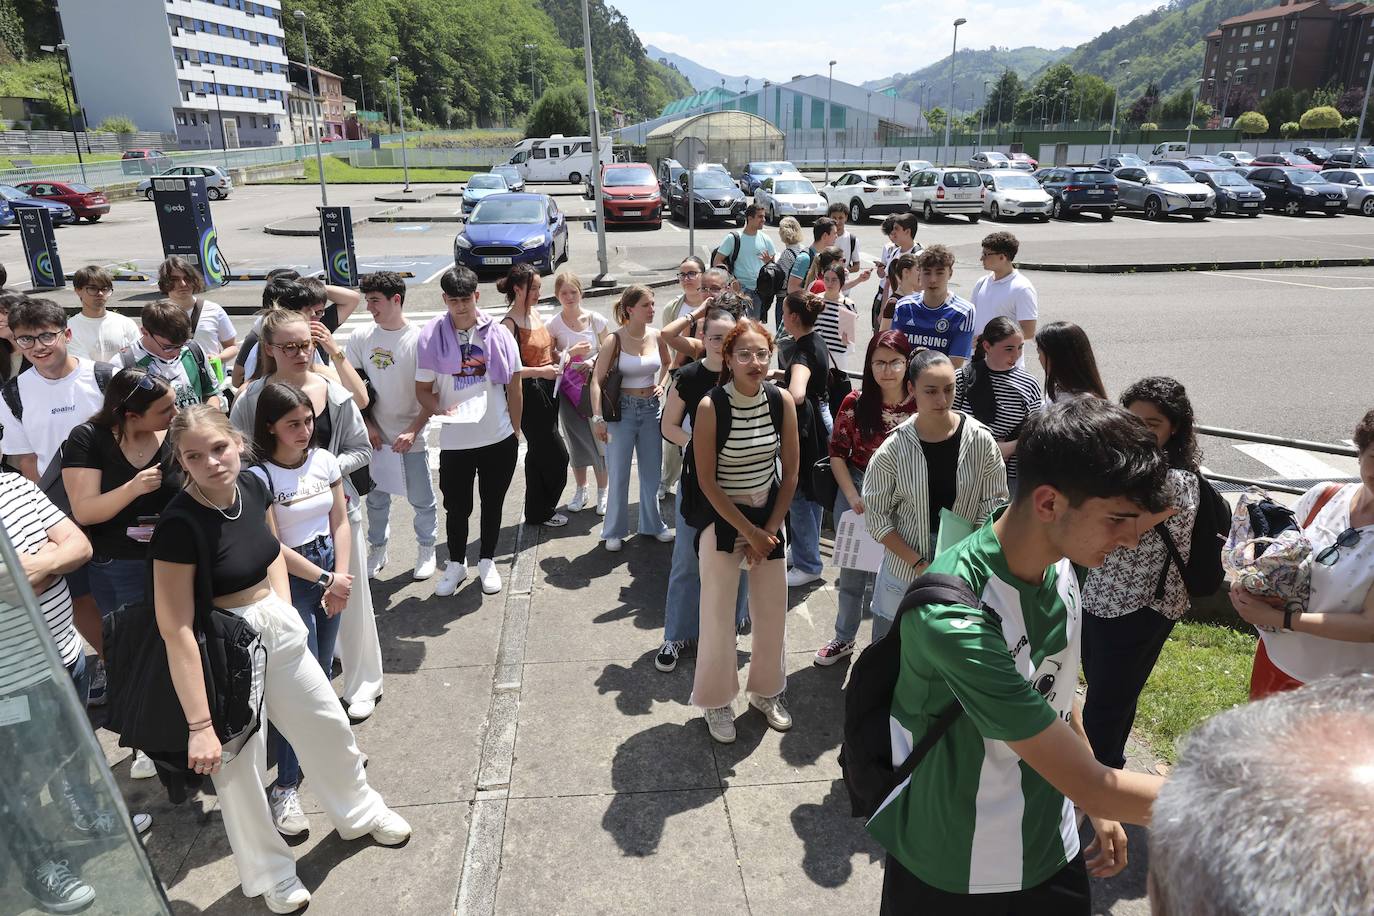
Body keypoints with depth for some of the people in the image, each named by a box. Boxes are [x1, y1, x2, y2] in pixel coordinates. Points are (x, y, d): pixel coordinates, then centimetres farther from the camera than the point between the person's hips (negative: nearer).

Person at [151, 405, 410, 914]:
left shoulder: (253, 487, -9)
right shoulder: (179, 523, -27)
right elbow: (175, 628, -26)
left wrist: (284, 609, 3)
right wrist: (200, 725, -24)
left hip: (276, 627, 6)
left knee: (327, 724, 20)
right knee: (240, 762, 12)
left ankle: (359, 812, 48)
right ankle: (268, 873, 38)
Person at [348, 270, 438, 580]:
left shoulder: (418, 340, -11)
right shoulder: (361, 337, -2)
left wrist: (412, 432, -17)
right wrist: (367, 424, -3)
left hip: (412, 437, -3)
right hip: (374, 435, 3)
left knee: (421, 499, 9)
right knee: (376, 498, 16)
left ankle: (426, 550, 29)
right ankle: (377, 551, 34)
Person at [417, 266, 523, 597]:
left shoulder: (498, 333, -3)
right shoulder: (431, 336, -5)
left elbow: (514, 386, 4)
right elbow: (423, 389, -1)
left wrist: (515, 430, 5)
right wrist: (441, 410, -21)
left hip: (499, 438, 1)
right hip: (454, 442, -1)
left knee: (493, 503, 14)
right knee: (456, 507, 10)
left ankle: (487, 561, 34)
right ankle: (456, 564, 33)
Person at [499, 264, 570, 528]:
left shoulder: (535, 313, 9)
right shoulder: (510, 323, -16)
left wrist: (558, 357, 5)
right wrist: (540, 371, -23)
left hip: (548, 388, 8)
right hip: (529, 393, -8)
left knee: (539, 452, 16)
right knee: (557, 454, -2)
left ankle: (537, 510, 29)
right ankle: (541, 512, 15)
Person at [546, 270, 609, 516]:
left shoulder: (596, 320, -4)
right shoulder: (553, 324, -4)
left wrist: (594, 361, -15)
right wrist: (571, 352, -17)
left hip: (594, 386, -1)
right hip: (568, 388, 1)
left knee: (598, 438, 2)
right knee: (576, 440, 10)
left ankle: (602, 491, 18)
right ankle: (581, 489, 27)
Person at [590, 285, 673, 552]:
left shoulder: (657, 336, 0)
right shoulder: (614, 340, -13)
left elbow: (667, 363, 21)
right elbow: (597, 381, -13)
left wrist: (661, 385, 3)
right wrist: (598, 418, -19)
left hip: (650, 408, 4)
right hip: (622, 409, -4)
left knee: (652, 471, 14)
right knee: (618, 475, 4)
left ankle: (652, 524, 32)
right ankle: (614, 531, 19)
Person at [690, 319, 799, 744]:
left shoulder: (782, 402, -7)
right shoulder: (711, 407, -17)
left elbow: (790, 471, 0)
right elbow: (707, 481, -14)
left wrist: (769, 530, -4)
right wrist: (748, 532, -13)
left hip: (769, 516, 4)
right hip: (722, 519, -4)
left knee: (772, 609, 12)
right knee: (719, 614, 5)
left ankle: (766, 690, 34)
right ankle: (717, 701, 25)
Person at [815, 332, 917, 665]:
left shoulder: (920, 406, -11)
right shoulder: (855, 403, -10)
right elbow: (837, 453, -4)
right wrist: (852, 496, -12)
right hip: (855, 492, 1)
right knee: (852, 570, 18)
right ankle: (844, 637, 39)